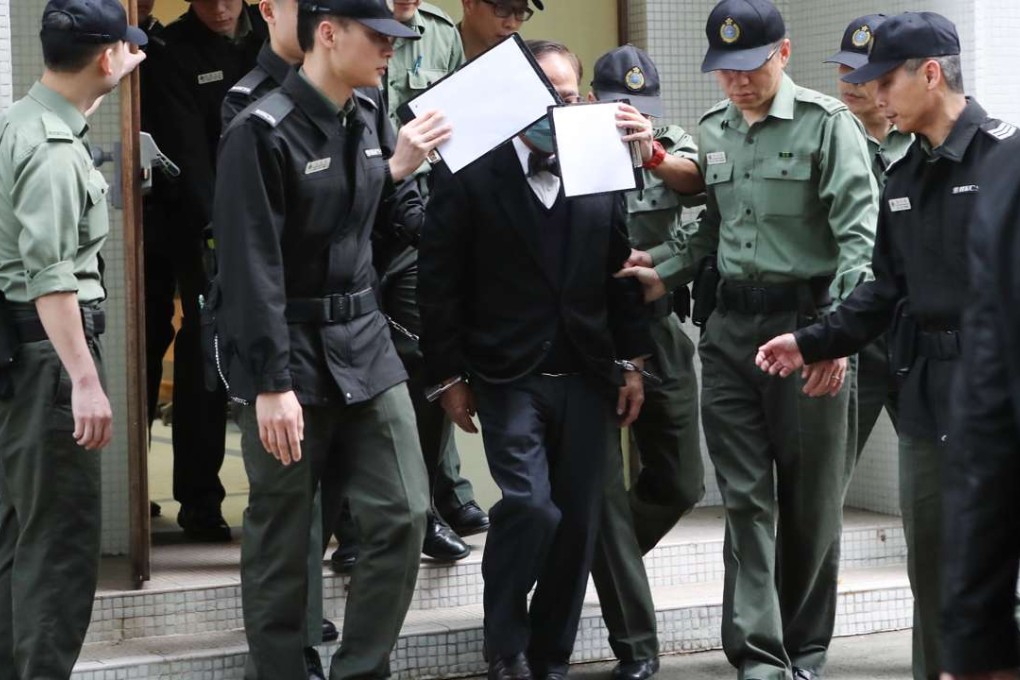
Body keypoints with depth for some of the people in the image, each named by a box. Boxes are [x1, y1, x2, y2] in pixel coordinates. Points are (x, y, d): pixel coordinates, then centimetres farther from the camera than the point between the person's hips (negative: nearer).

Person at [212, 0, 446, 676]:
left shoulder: (369, 118, 7)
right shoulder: (262, 132, -15)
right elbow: (253, 268, -18)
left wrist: (400, 170, -1)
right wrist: (270, 384, -20)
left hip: (364, 342, 7)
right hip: (293, 353, -7)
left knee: (404, 515, 3)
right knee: (281, 540, 3)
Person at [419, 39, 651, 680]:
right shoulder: (471, 174, -5)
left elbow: (622, 272, 12)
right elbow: (439, 281, -4)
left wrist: (633, 363, 9)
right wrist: (450, 375, -5)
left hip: (586, 378, 4)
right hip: (508, 378, -4)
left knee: (578, 523, 5)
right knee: (530, 507, -16)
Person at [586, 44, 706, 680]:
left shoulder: (672, 148, 6)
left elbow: (693, 179, -18)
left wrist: (652, 155, -39)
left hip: (661, 332, 3)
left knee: (681, 483, 11)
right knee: (606, 487, -3)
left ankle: (609, 561, 39)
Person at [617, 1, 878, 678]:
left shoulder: (826, 124, -7)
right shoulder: (713, 131, 11)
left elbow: (859, 236, -12)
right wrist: (663, 273, 5)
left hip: (806, 323, -5)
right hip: (731, 328, 5)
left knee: (810, 501, 5)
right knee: (746, 497, 1)